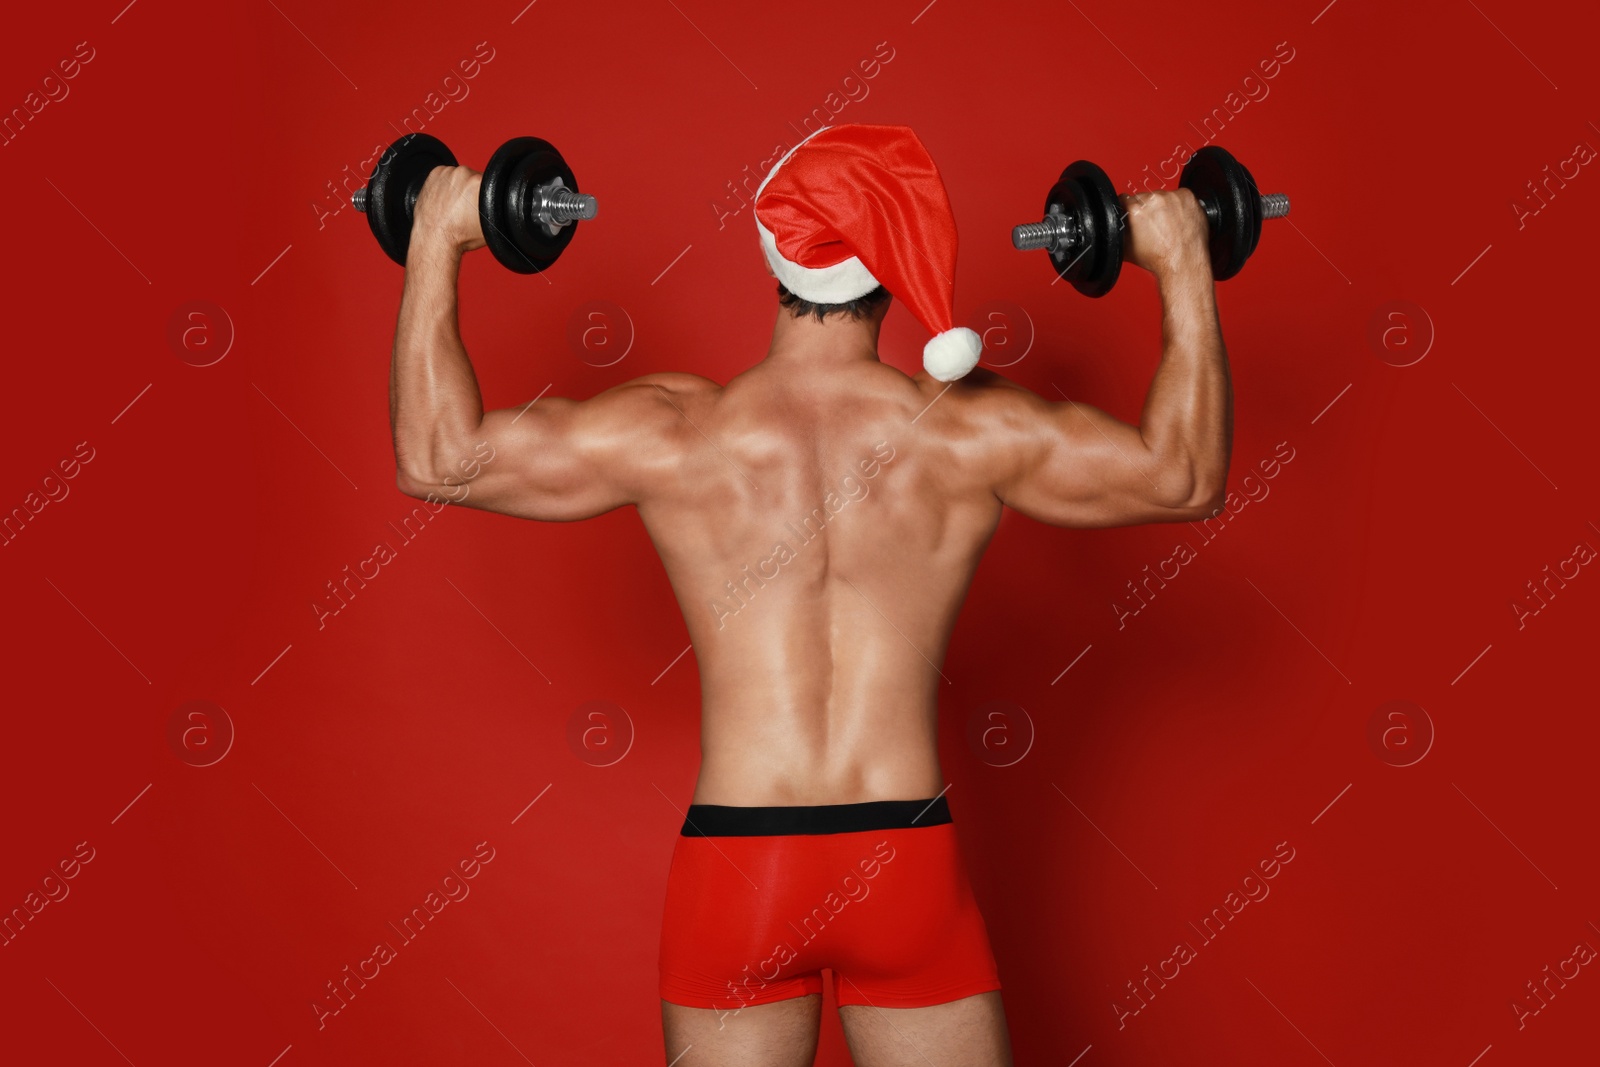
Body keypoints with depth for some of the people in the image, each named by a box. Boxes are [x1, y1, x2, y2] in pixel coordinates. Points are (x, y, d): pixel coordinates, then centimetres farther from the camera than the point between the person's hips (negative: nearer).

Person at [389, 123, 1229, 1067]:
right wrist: (1184, 266, 9)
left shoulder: (673, 435, -9)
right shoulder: (968, 432, -8)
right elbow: (1189, 476, 3)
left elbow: (434, 457, 0)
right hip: (911, 866, 0)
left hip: (733, 863, 0)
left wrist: (436, 246, 7)